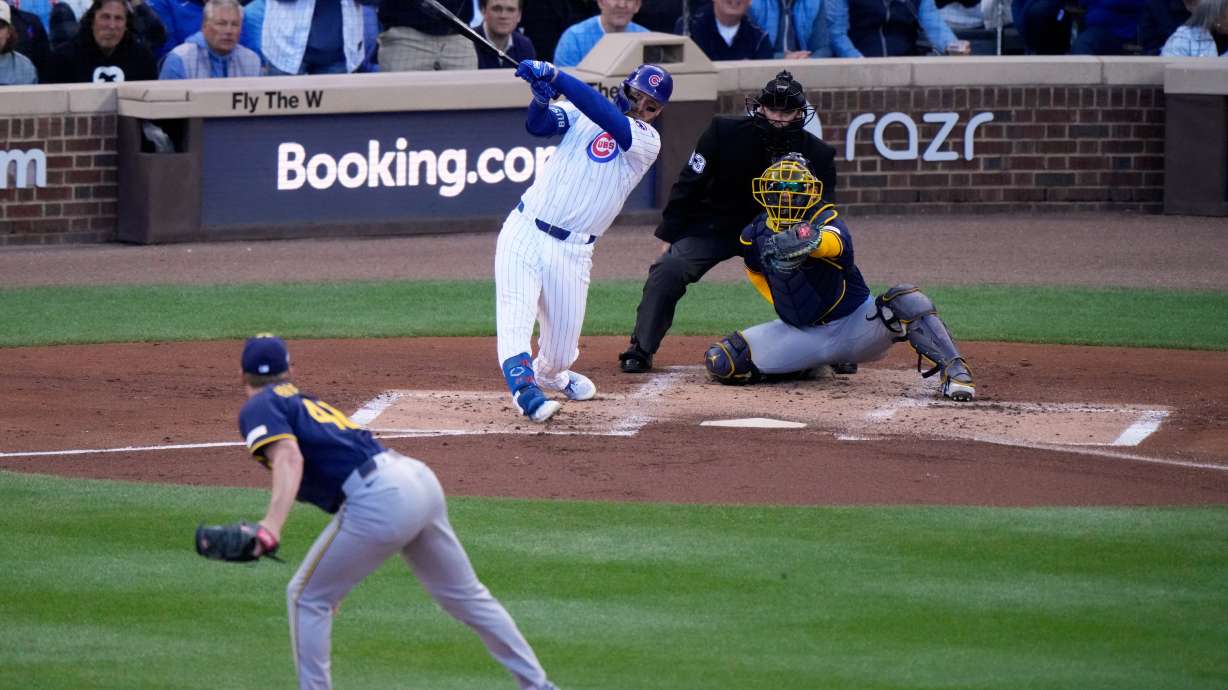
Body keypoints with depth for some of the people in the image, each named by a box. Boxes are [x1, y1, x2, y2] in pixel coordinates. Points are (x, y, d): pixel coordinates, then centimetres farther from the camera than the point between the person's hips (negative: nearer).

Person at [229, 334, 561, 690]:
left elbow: (289, 457, -17)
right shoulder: (308, 401, 30)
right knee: (466, 595, 20)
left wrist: (271, 526, -32)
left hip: (380, 498, -9)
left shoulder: (258, 409, 3)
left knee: (305, 597, 6)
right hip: (418, 476, 9)